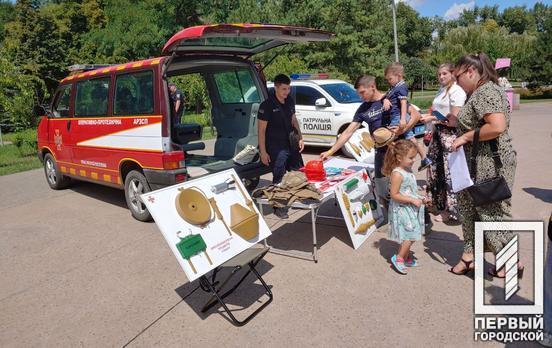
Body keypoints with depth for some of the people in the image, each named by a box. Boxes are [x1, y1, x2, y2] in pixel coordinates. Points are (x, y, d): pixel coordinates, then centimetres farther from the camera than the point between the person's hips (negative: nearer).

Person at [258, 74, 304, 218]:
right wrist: (263, 152, -15)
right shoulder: (267, 105, -14)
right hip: (276, 148, -7)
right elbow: (261, 129, -13)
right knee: (279, 178, 1)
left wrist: (300, 138, 8)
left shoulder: (290, 101, 5)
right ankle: (278, 207, 17)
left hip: (291, 145, 7)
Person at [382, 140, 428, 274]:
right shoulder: (397, 174, -22)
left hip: (411, 208, 9)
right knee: (410, 236, -5)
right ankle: (399, 258, 11)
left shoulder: (408, 169, 6)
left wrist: (420, 198, 7)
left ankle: (405, 256, 32)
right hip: (402, 209, -9)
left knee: (410, 236, 16)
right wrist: (413, 200, -22)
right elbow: (394, 195, -23)